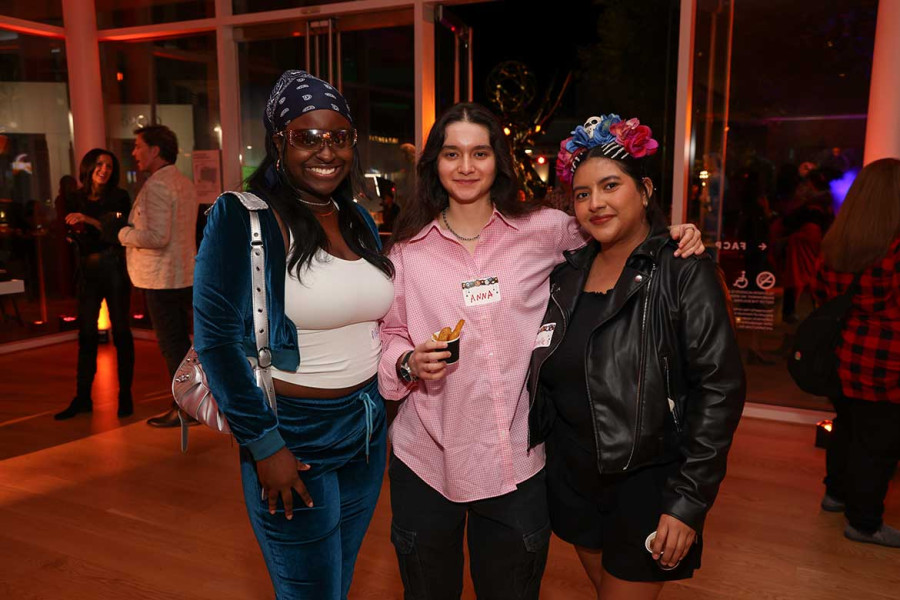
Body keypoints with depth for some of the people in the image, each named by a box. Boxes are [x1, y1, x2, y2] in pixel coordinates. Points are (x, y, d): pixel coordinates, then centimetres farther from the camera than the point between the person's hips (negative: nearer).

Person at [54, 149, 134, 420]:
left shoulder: (120, 197, -1)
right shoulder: (74, 200, 9)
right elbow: (73, 238, 10)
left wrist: (89, 220, -21)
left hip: (115, 271, -3)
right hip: (88, 272, 3)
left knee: (121, 331, 0)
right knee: (86, 333, 3)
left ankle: (125, 396, 7)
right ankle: (82, 398, 10)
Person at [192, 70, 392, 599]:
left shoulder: (358, 218, 6)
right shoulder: (242, 217, -14)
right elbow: (216, 338, -16)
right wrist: (263, 445, -16)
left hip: (367, 432, 6)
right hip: (293, 437, -6)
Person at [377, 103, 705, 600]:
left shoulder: (542, 230, -2)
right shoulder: (408, 248, 1)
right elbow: (390, 335, 8)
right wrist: (409, 364, -13)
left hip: (516, 461, 0)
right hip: (426, 459, 1)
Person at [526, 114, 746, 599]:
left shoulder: (683, 272, -13)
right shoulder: (566, 273, 4)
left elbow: (720, 389, -16)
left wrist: (688, 502, -18)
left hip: (647, 484, -5)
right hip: (571, 480, 6)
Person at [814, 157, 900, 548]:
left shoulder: (834, 243, 1)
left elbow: (820, 295, 12)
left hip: (841, 357, 7)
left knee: (846, 426, 24)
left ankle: (836, 492, 42)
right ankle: (864, 523, 22)